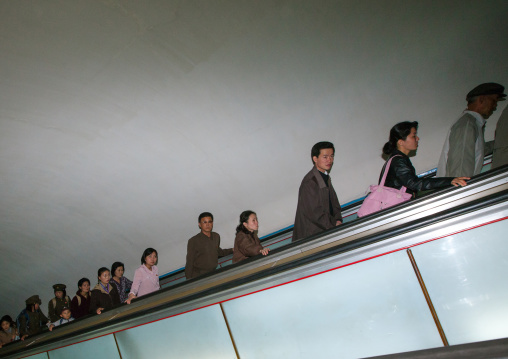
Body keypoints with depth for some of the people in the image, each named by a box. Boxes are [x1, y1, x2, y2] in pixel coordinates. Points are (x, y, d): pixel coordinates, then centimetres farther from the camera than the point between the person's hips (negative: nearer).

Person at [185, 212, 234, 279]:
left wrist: (232, 250, 19)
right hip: (197, 276, -5)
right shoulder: (193, 241, -8)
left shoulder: (216, 237, 9)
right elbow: (189, 263, -5)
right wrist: (189, 280, -7)